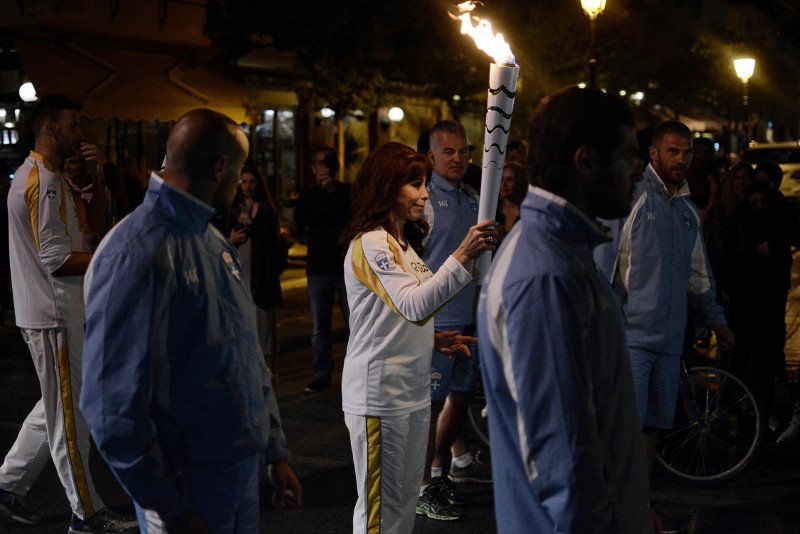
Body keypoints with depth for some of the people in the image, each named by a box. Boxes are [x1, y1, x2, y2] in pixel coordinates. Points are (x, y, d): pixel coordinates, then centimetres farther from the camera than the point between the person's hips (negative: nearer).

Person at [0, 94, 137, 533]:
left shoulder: (39, 176, 15)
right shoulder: (42, 182, -18)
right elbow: (57, 259, -24)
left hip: (57, 312, 10)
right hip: (53, 316, -10)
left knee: (57, 408, 19)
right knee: (69, 415, -2)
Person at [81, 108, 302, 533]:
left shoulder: (213, 241, 10)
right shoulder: (134, 253, -19)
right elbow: (111, 403, -22)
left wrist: (275, 453, 16)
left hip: (244, 474, 8)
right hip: (187, 489, -8)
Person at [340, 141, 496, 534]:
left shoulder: (403, 243, 15)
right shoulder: (370, 243, -15)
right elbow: (413, 305, -29)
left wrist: (433, 339, 4)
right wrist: (462, 256, -35)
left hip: (413, 389, 9)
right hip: (379, 394, -9)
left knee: (406, 496, 16)